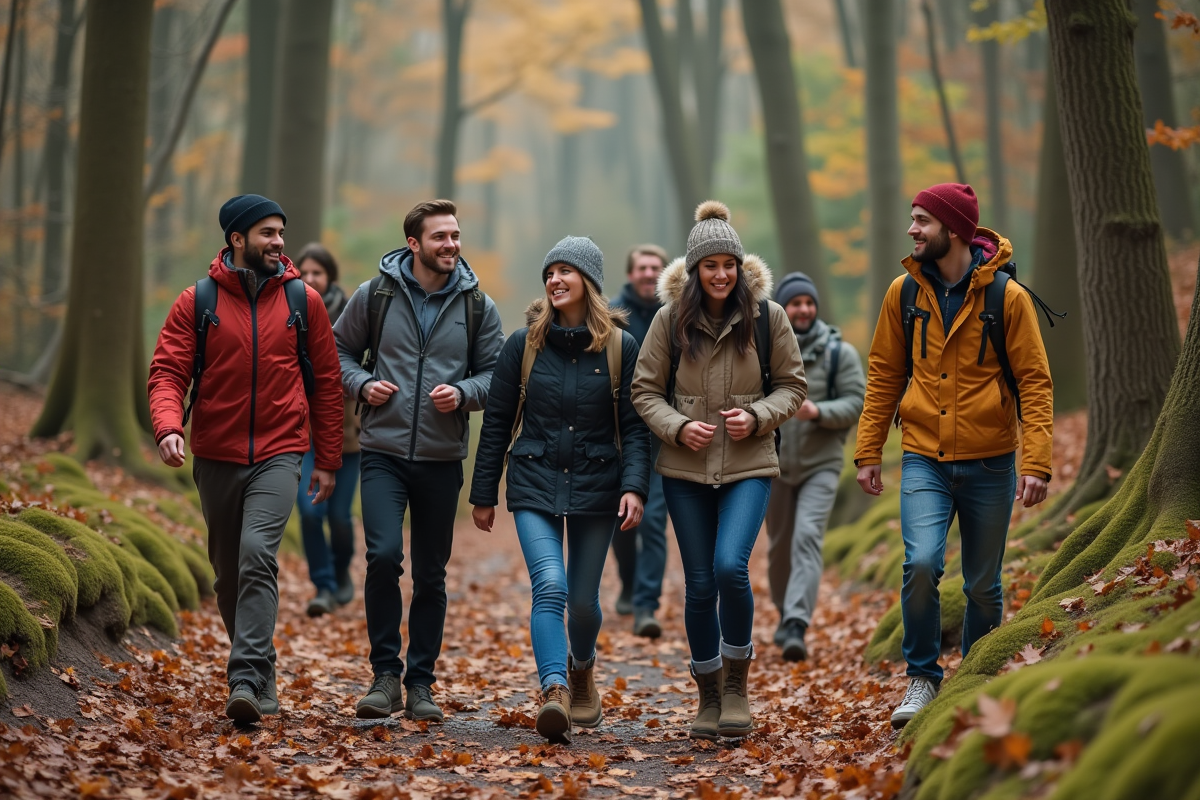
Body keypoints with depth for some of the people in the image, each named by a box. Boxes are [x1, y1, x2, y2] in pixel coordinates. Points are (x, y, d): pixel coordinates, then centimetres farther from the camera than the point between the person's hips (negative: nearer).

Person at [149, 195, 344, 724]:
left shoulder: (303, 301, 2)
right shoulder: (197, 302, 1)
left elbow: (326, 382, 8)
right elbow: (167, 372, -3)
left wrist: (328, 459, 7)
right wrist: (168, 426, -23)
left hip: (278, 454, -2)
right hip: (216, 456, 2)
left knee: (258, 554, -22)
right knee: (228, 571, 10)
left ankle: (247, 681, -25)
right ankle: (262, 675, 27)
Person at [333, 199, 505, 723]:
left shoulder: (477, 305, 3)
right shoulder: (375, 295, 0)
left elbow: (496, 372, 7)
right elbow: (339, 350, 11)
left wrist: (463, 393, -12)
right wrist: (362, 384, -7)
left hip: (442, 459, 2)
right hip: (383, 452, -2)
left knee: (431, 576, 8)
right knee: (383, 556, -17)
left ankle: (421, 684, 19)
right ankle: (386, 675, -3)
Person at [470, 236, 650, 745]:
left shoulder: (621, 347, 0)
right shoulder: (524, 344, 2)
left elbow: (634, 426, -1)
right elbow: (497, 422, 6)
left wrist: (634, 487, -14)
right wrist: (483, 494, 6)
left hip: (596, 487, 0)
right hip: (534, 485, 0)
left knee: (583, 598, 10)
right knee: (549, 585, -20)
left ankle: (581, 669, 40)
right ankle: (554, 692, -28)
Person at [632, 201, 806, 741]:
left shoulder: (766, 315, -2)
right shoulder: (670, 318, -2)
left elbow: (792, 384, 6)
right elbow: (645, 390, 4)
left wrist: (757, 416, -11)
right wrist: (677, 427, -13)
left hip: (748, 465, -1)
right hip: (686, 471, 1)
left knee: (730, 566, -20)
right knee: (699, 584, 5)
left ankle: (737, 681, 1)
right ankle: (708, 696, 22)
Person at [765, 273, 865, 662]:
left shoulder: (839, 352, -3)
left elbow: (857, 403, -7)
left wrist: (818, 411, -23)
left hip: (821, 465, -2)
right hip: (775, 466, 2)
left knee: (807, 538, -19)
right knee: (780, 546, 13)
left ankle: (796, 627, -26)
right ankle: (786, 616, 34)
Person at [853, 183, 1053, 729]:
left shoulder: (1007, 296, -7)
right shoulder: (905, 292, 1)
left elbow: (1035, 382, -6)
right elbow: (884, 375, 9)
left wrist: (1036, 462, -15)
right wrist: (868, 450, 4)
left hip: (989, 463, -1)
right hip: (924, 460, 1)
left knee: (983, 585, 9)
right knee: (921, 564, -19)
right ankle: (922, 678, -2)